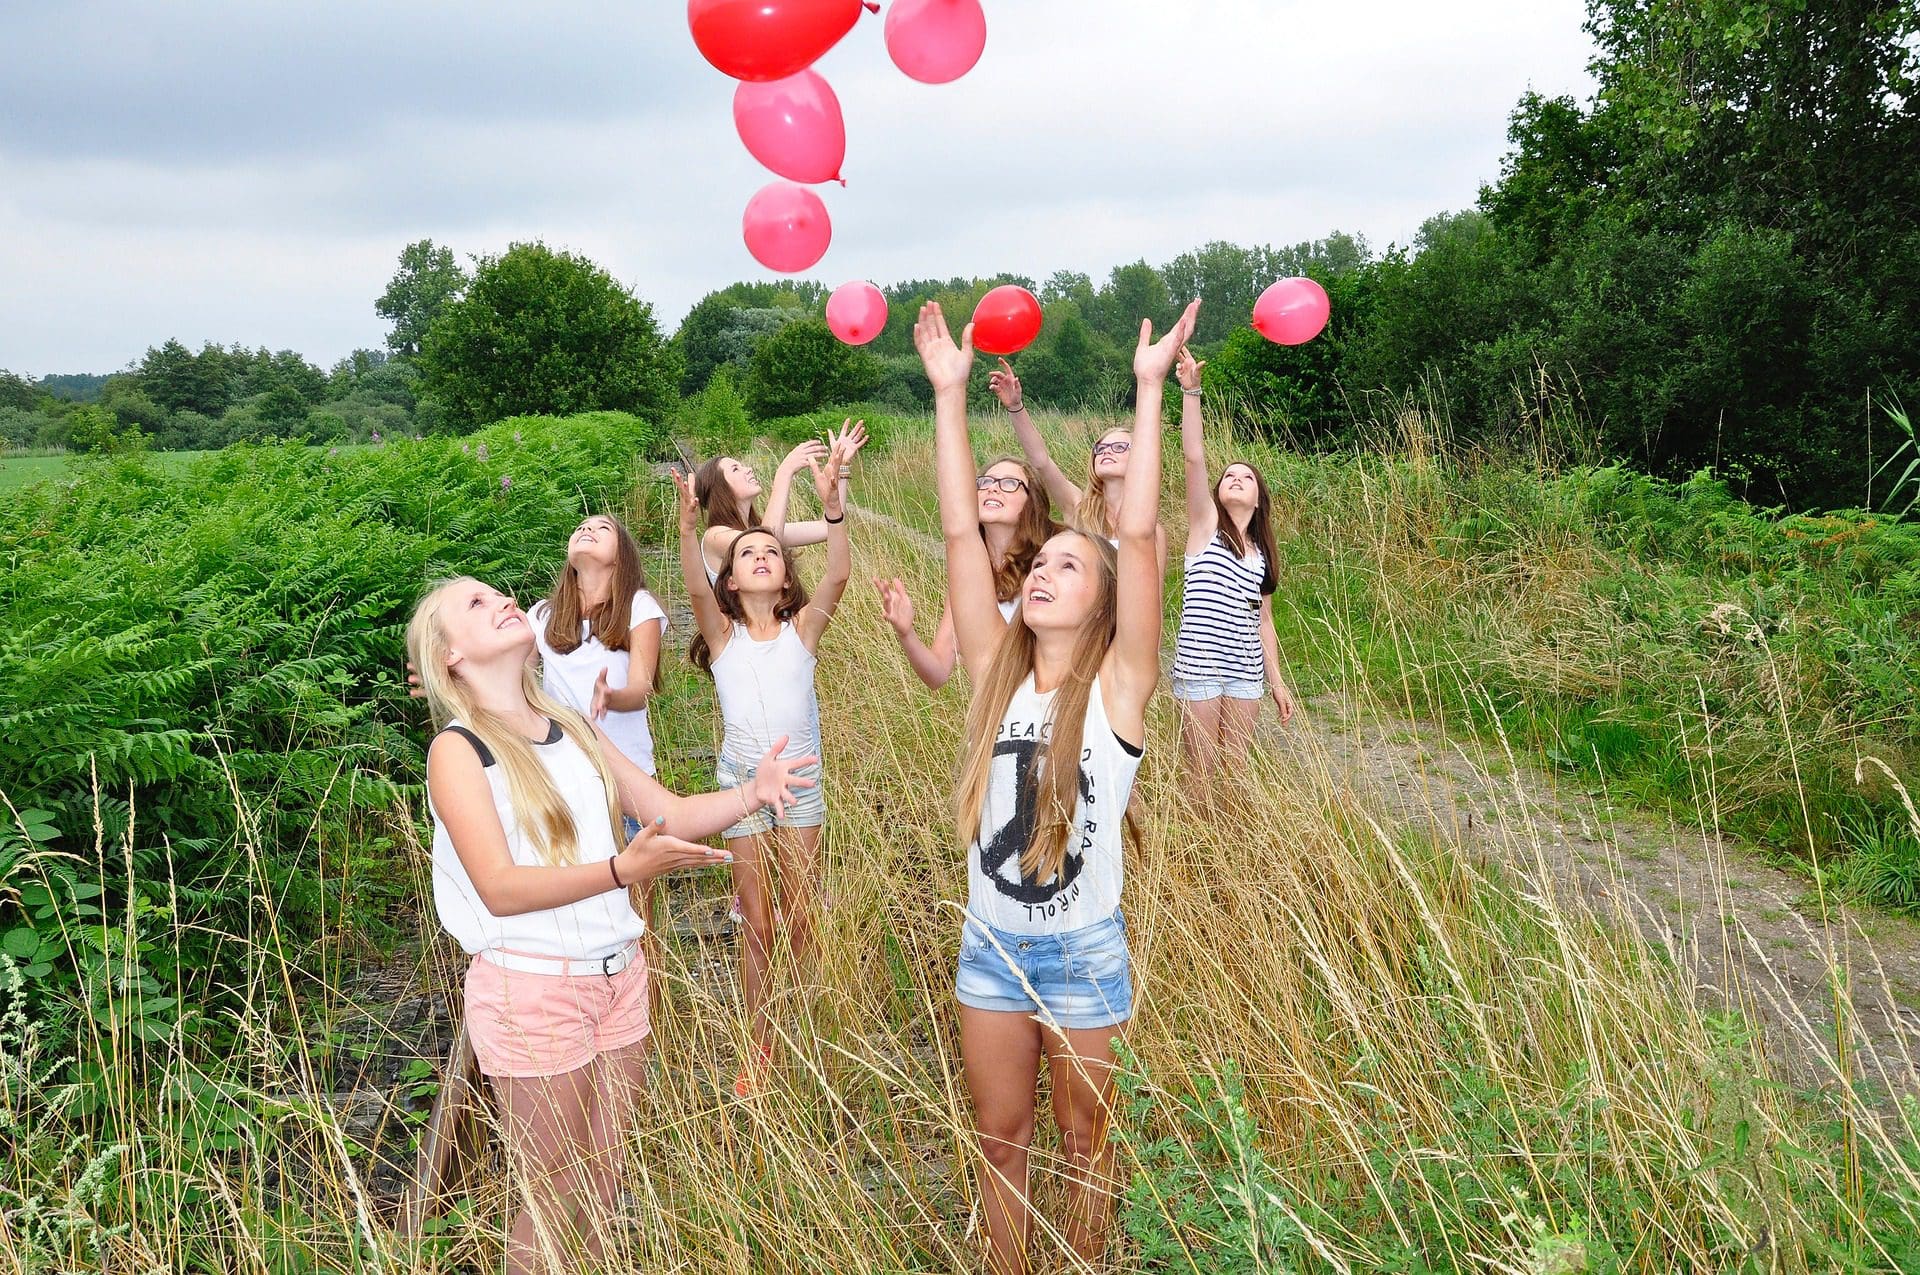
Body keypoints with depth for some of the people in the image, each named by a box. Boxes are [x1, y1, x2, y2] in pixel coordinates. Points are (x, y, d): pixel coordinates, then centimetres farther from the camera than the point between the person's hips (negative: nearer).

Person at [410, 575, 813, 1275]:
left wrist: (753, 792, -11)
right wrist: (623, 869, -33)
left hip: (619, 975, 6)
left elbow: (670, 812, 8)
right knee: (553, 1207, 7)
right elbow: (501, 888, -20)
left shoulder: (574, 729, 10)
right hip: (532, 988, -6)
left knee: (603, 1190, 15)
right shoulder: (457, 750, -10)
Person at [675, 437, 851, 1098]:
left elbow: (839, 576, -18)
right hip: (742, 779, 0)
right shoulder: (722, 633, 0)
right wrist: (689, 523, -38)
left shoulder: (803, 627, 0)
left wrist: (831, 505, -33)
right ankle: (762, 1049, 19)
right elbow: (696, 587, -20)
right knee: (757, 925, 7)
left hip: (799, 777, 0)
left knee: (803, 920, 6)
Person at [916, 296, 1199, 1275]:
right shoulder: (997, 670, -3)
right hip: (989, 945, 3)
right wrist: (950, 395, -11)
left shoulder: (1117, 686, -13)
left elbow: (1137, 535, -22)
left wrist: (1150, 389, -24)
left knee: (1082, 1142, 16)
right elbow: (960, 534, -9)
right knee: (1000, 1138, 18)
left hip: (1084, 953, -3)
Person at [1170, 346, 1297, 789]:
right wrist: (1190, 390, -21)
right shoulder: (1206, 526, 1)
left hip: (1245, 670, 5)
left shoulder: (1261, 554, 14)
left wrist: (1277, 682, 14)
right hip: (1199, 665, -5)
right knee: (1201, 776, 0)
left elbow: (1263, 622, 17)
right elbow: (1194, 456, -12)